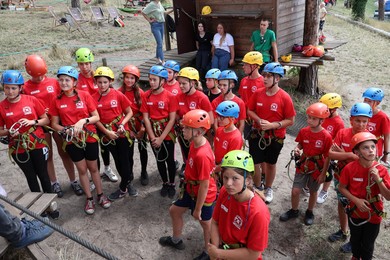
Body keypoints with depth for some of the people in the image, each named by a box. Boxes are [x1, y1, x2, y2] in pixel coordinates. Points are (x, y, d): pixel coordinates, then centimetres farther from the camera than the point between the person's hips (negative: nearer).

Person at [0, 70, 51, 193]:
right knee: (31, 176, 14)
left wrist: (33, 122, -17)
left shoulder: (32, 100, -7)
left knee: (43, 174, 11)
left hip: (38, 145, -1)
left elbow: (46, 120, 0)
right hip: (18, 149, 1)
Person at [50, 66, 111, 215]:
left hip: (90, 138, -1)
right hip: (72, 141, 1)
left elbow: (96, 117, -5)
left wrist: (84, 121, -22)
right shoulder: (57, 101, -3)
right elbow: (54, 124, 1)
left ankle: (100, 195, 30)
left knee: (93, 168, 13)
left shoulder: (85, 95, -8)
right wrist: (66, 130, -17)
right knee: (82, 170, 12)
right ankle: (89, 199, 27)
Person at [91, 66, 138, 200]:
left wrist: (122, 124, -16)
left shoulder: (118, 95, -8)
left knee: (126, 161, 3)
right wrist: (107, 132, -12)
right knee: (118, 162, 14)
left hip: (122, 133, -2)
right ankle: (128, 183, 36)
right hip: (107, 135, 2)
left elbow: (129, 112, -1)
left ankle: (123, 189, 22)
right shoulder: (94, 98, -4)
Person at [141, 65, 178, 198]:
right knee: (159, 160, 17)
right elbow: (146, 117, -3)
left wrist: (161, 138, -15)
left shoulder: (170, 96, -12)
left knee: (170, 160, 9)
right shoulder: (146, 95, -3)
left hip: (167, 134, -3)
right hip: (153, 135, 3)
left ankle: (172, 184, 30)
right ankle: (165, 183, 35)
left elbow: (172, 119, -13)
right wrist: (153, 137, -10)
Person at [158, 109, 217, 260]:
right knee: (174, 210, 24)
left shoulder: (202, 155, -36)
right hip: (191, 189, 9)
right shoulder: (196, 142, -10)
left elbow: (204, 185, -28)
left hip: (204, 195, -9)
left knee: (205, 223, 16)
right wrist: (186, 184, 19)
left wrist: (198, 209, -18)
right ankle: (176, 240, 51)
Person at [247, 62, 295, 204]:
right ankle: (257, 188, 32)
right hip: (257, 135, 2)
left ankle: (268, 188, 42)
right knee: (255, 163, 5)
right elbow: (250, 110, 3)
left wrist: (272, 125, -24)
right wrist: (259, 120, -16)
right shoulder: (258, 93, -7)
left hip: (275, 138, -2)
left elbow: (290, 120, -13)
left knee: (271, 164, 18)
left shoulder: (285, 97, -17)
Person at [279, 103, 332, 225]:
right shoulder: (304, 131, -10)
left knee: (313, 191, 18)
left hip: (317, 169, -2)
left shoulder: (326, 136, -20)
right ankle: (294, 211, 30)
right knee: (295, 191, 4)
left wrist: (323, 174, -9)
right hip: (303, 166, 3)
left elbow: (327, 157, -13)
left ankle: (309, 212, 42)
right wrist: (297, 149, -16)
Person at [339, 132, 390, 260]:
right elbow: (342, 188, -7)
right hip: (355, 212, 1)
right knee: (355, 239, 26)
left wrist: (378, 179, -30)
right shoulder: (350, 168, -20)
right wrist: (356, 200, -20)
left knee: (368, 244, 16)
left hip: (374, 215, -1)